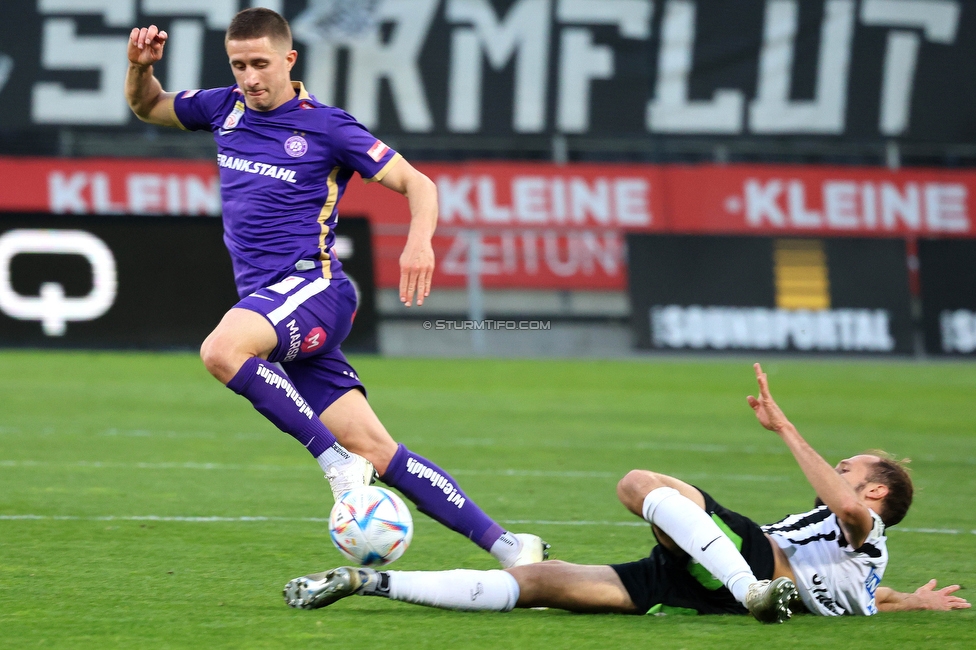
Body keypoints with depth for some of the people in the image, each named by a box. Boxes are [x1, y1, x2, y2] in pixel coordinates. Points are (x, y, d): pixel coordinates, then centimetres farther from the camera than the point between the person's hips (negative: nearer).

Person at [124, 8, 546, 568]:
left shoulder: (326, 126, -3)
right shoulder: (226, 109, 14)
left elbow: (416, 182, -2)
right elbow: (147, 107, 29)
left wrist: (420, 238, -22)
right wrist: (141, 66, 7)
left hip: (312, 287, -6)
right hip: (266, 303, 6)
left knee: (221, 350, -36)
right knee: (377, 453, -3)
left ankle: (337, 461, -24)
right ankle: (506, 546, -2)